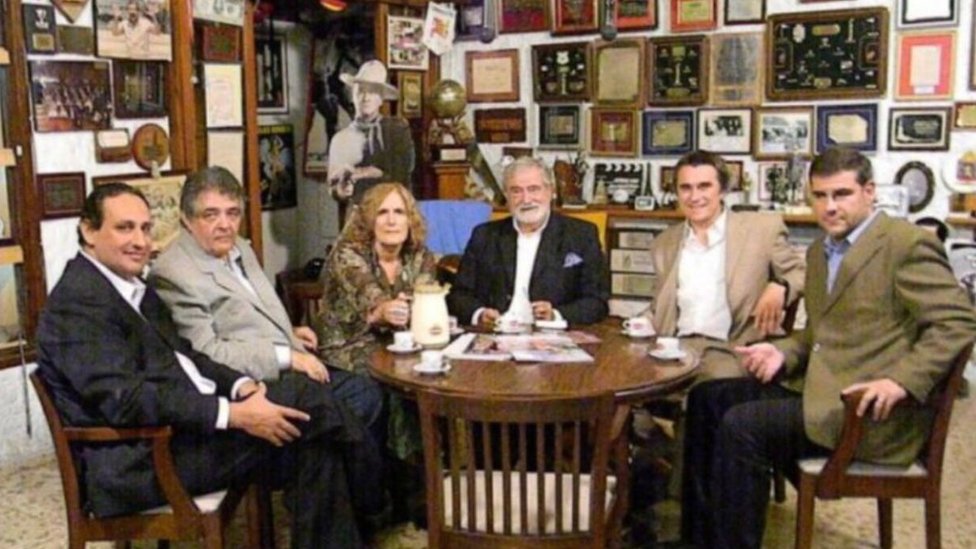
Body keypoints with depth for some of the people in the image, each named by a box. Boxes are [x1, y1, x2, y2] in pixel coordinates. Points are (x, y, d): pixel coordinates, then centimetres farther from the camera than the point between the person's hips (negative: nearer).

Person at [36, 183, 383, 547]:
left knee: (314, 447, -9)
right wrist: (234, 414, -26)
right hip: (142, 461, -9)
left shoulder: (133, 288, 16)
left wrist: (241, 386, -4)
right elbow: (125, 399, -23)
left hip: (180, 427, 9)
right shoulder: (78, 301, -14)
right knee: (303, 398, -15)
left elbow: (183, 356, 16)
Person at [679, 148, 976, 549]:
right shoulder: (820, 251, 16)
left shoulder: (908, 244, -10)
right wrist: (783, 352, 3)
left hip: (873, 412, -9)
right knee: (708, 399, 4)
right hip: (817, 386, 9)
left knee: (742, 425, -22)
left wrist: (901, 381, -26)